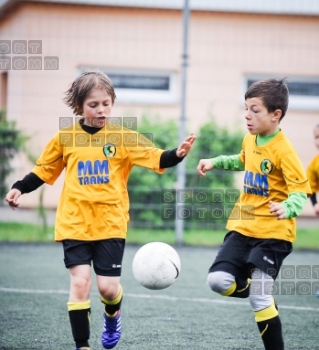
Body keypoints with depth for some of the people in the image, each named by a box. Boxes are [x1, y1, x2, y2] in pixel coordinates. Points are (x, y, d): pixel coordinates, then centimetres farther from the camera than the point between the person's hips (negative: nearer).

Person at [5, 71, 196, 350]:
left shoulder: (123, 138, -1)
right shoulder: (65, 138, 3)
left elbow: (156, 158, -10)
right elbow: (44, 171, 13)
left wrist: (177, 154, -29)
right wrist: (19, 189, 0)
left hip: (111, 223, -1)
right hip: (74, 223, 1)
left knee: (108, 286, -1)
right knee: (80, 281, -9)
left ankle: (112, 316, 35)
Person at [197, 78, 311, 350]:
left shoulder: (283, 150, -17)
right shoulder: (250, 140, 6)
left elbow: (301, 191, -21)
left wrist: (287, 208, -40)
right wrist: (215, 162, 22)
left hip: (273, 233, -7)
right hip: (243, 228, 7)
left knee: (259, 299, -10)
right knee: (218, 281, -8)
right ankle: (260, 291, 20)